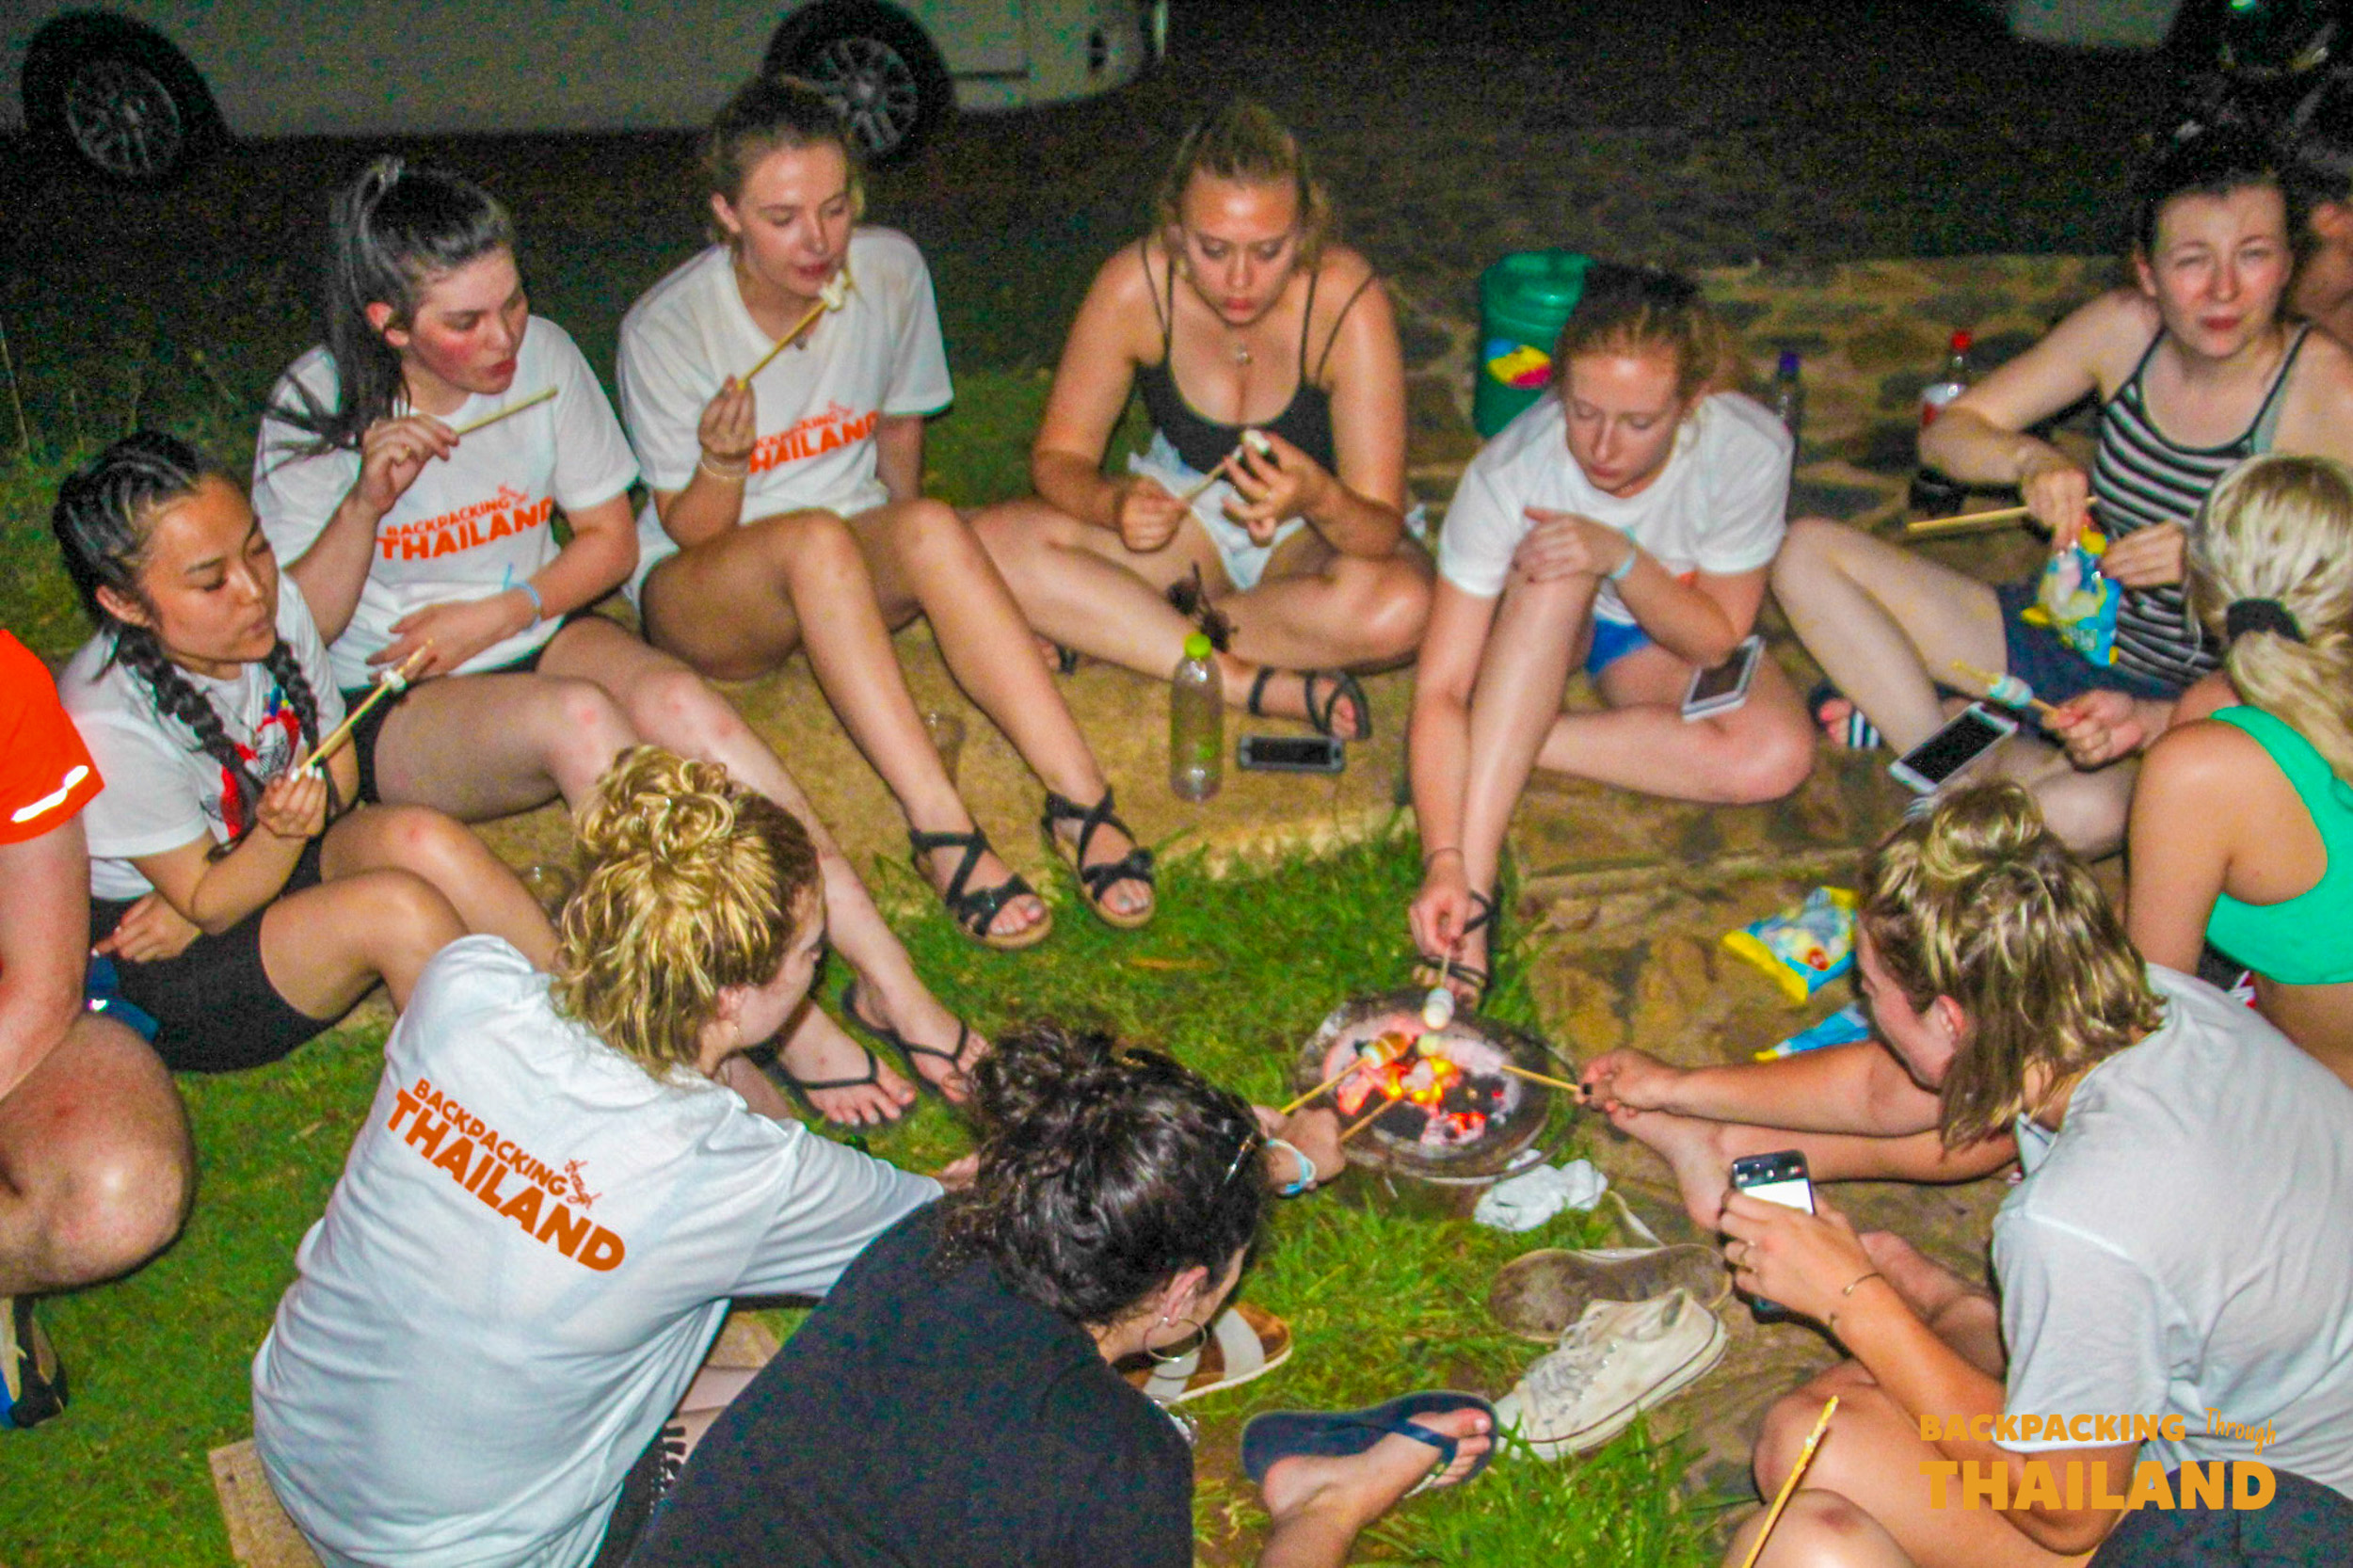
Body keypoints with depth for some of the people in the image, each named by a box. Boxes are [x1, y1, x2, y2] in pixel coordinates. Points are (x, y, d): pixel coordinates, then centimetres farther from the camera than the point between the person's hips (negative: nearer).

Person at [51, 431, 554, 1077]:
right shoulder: (112, 728, -28)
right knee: (397, 906, -28)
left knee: (420, 839, -24)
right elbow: (209, 904, -17)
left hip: (264, 860, 5)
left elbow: (340, 768, 0)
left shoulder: (275, 605, -13)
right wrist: (279, 832, -38)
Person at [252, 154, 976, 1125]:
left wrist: (500, 612, -11)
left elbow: (610, 541, 5)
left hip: (540, 638, 3)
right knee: (576, 718, -36)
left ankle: (886, 979, -33)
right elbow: (297, 629, -9)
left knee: (677, 700, -31)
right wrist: (366, 503, -25)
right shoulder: (318, 409, -10)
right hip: (389, 715, -3)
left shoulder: (542, 356, -3)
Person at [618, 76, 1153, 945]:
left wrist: (902, 555, 14)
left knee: (932, 528, -32)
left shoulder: (890, 270, -6)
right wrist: (721, 464, -29)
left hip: (855, 564, 3)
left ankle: (1080, 798, -40)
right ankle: (940, 828, -47)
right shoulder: (666, 327, -16)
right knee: (815, 539, -37)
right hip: (702, 592, -3)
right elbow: (688, 530, -10)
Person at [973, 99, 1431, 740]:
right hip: (1186, 506, 2)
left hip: (1317, 530, -2)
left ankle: (1111, 627, -17)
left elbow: (1382, 528, -26)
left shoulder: (1347, 299, -27)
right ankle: (1263, 685, -24)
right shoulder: (1135, 285, -21)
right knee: (995, 543, -23)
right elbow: (1059, 455, -12)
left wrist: (1319, 498, -49)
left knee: (1398, 608, -37)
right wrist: (1116, 505, -34)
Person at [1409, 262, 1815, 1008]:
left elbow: (1716, 641, -19)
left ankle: (1505, 742, -19)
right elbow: (1441, 690, -33)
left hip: (1661, 638, 2)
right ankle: (1475, 878, -40)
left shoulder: (1748, 451, -29)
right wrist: (1443, 861, -46)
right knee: (1558, 569, -38)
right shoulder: (1508, 473, -32)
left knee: (1776, 756, -29)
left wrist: (1621, 559, -37)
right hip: (1537, 628, -1)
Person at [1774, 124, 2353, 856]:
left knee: (2089, 811, -40)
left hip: (2198, 704, -5)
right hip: (2066, 631, 5)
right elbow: (1945, 432, 0)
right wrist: (2029, 460, -21)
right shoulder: (2123, 328, -6)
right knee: (1809, 552, -4)